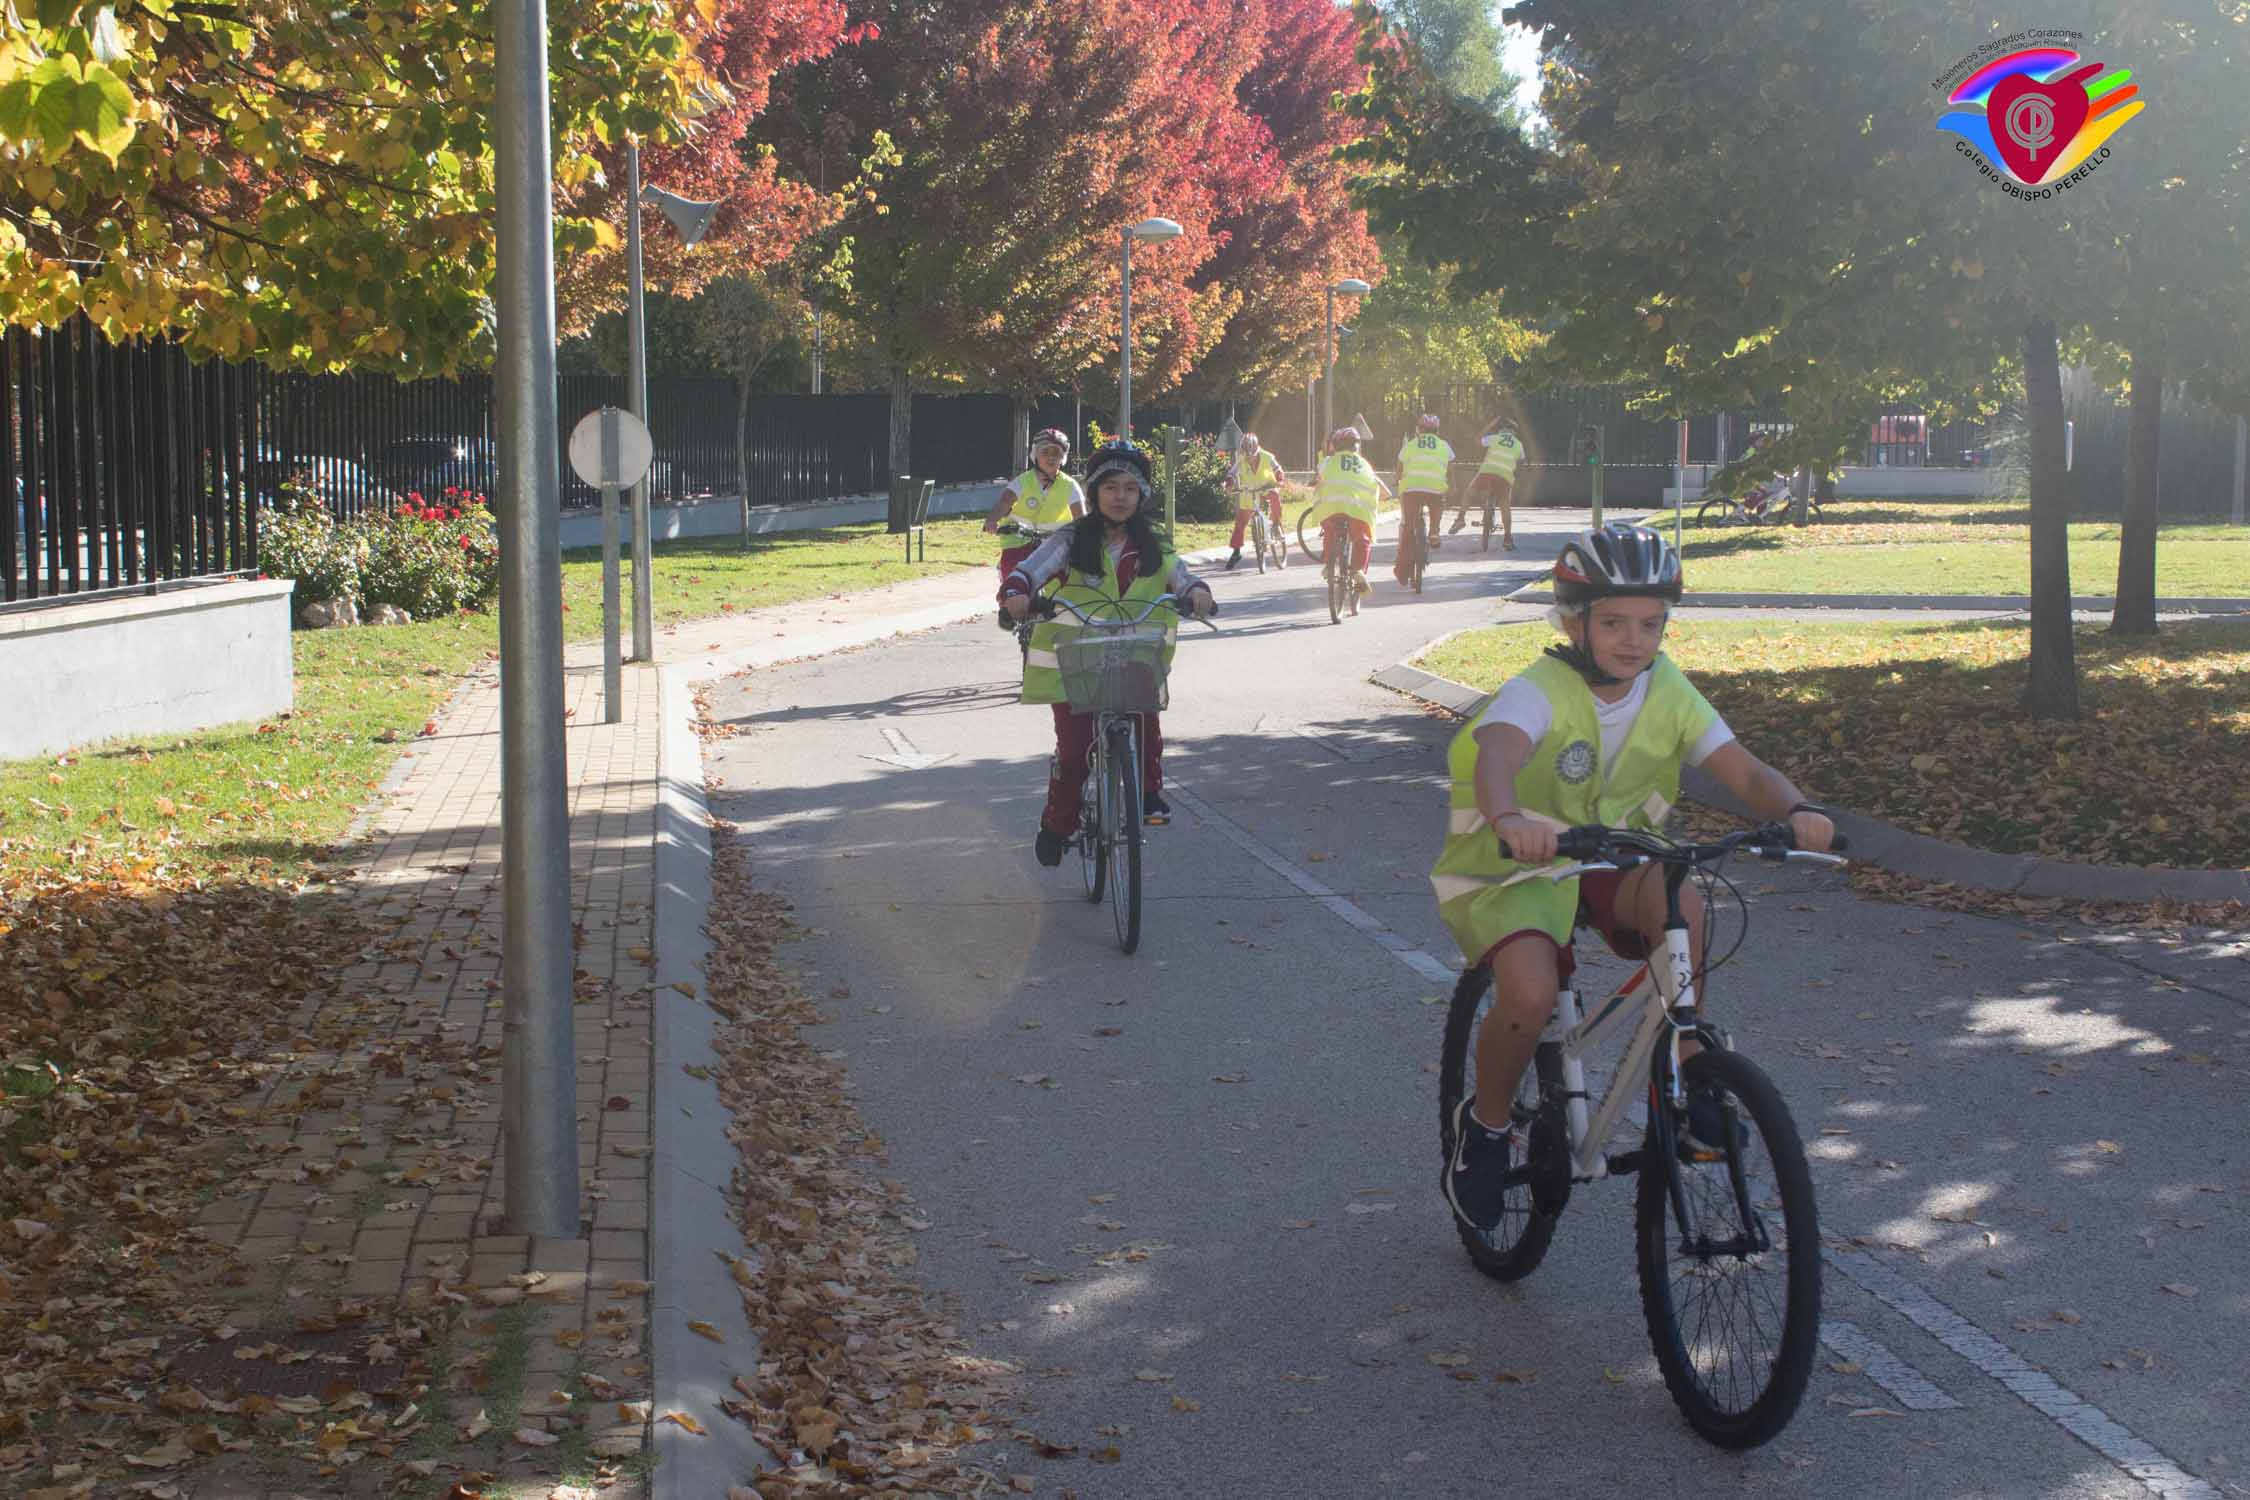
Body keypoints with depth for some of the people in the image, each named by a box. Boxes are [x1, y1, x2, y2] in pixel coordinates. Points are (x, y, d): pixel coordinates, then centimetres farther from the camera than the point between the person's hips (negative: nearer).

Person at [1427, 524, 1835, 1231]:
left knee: (1681, 902, -29)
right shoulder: (1538, 693, -23)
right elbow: (1496, 755, -44)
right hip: (1513, 866, -4)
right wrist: (1508, 818, -67)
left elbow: (1743, 769, -14)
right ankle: (1486, 1125, 0)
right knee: (1531, 994, -30)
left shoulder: (1668, 693, -7)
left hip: (1610, 861, 4)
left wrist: (1796, 811, -37)